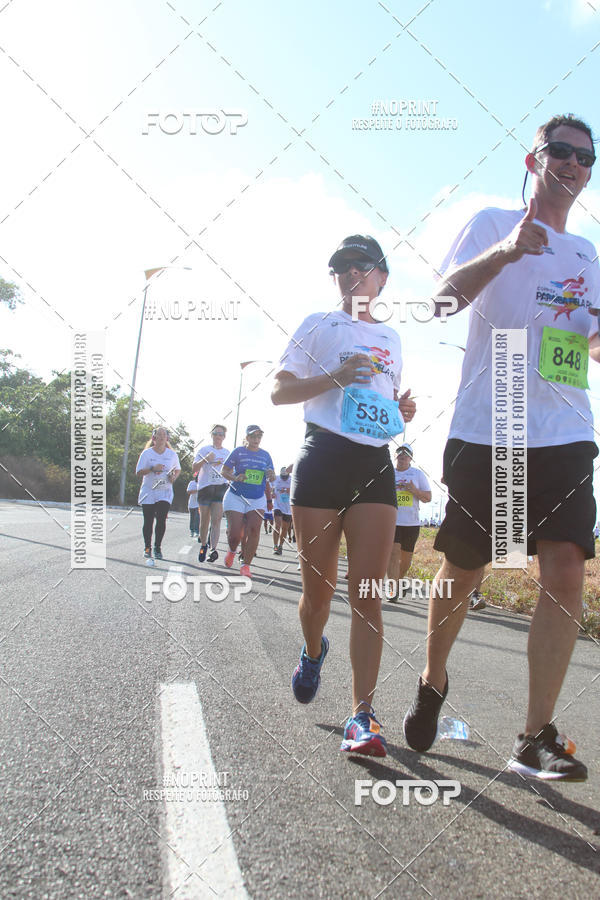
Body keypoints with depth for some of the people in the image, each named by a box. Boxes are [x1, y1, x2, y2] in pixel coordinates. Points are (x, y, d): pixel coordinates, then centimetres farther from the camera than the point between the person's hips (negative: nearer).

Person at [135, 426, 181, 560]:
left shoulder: (172, 454, 7)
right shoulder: (147, 453, 2)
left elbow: (178, 469, 21)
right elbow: (139, 472, -2)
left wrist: (174, 477, -1)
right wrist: (152, 469, -19)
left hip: (165, 492, 1)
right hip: (148, 491, 0)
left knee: (161, 519, -12)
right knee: (148, 521, 0)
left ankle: (157, 547, 0)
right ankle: (147, 547, 15)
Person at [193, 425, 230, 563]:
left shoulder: (227, 453, 14)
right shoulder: (204, 450, 7)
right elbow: (194, 469, -2)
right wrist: (205, 459, -17)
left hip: (221, 488, 1)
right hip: (205, 487, 0)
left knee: (216, 520, -12)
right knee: (204, 520, 4)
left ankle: (213, 549, -20)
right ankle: (203, 545, 23)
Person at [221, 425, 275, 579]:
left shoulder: (265, 455, 9)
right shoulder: (238, 451, 0)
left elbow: (272, 478, 15)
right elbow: (224, 470, 0)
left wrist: (271, 475, -10)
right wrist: (235, 478, -20)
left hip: (257, 499, 2)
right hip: (236, 497, -2)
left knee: (254, 530, -13)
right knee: (235, 533, -7)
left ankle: (246, 565, -5)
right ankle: (232, 551, 29)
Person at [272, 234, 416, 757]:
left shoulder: (390, 339, 20)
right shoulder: (319, 325, 9)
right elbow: (280, 391, 3)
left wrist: (404, 411, 8)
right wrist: (334, 377, -13)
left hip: (375, 465, 3)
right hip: (323, 456, -2)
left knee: (367, 593, -8)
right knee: (318, 590, 2)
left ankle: (362, 714, -9)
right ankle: (314, 651, 35)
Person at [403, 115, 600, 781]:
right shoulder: (491, 223, 7)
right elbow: (445, 298, -7)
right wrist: (505, 251, -23)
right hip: (485, 428, -3)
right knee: (460, 572, 5)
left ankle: (536, 738, -4)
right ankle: (432, 683, 31)